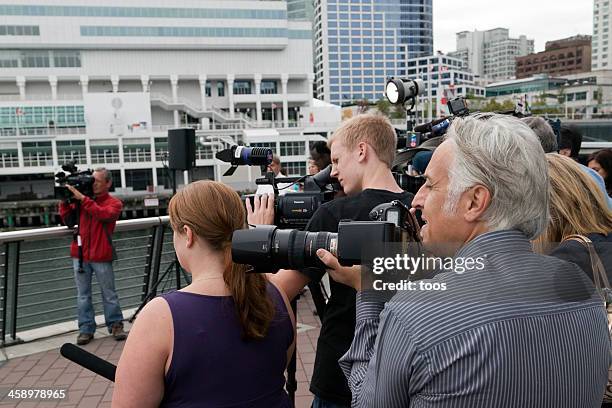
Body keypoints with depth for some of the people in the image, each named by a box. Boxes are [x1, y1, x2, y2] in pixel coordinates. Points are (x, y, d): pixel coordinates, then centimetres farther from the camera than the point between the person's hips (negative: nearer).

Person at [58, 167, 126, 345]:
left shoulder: (114, 203, -2)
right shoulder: (81, 200, 9)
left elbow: (103, 214, -23)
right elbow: (67, 219, 8)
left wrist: (83, 199, -22)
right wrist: (65, 200, -3)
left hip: (101, 256, -3)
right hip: (79, 254, 3)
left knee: (109, 294, 7)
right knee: (83, 294, 8)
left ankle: (115, 325, 19)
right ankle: (86, 329, 16)